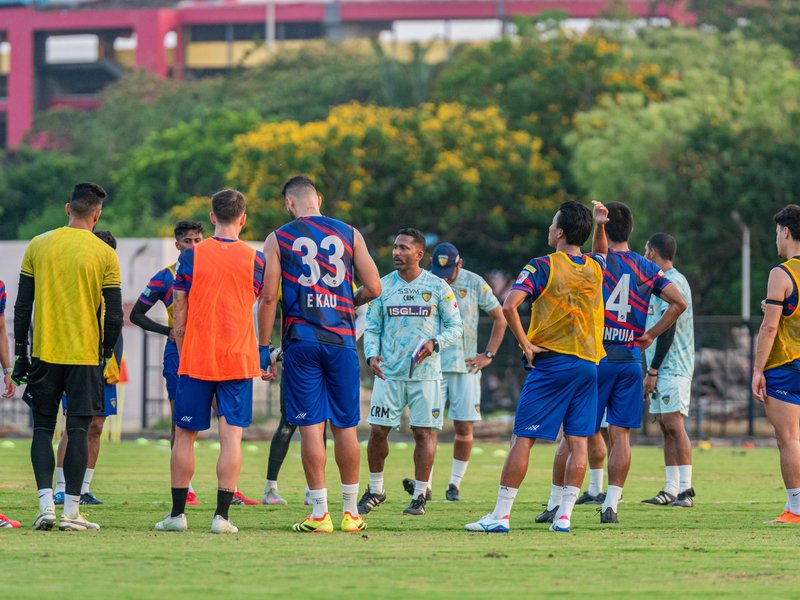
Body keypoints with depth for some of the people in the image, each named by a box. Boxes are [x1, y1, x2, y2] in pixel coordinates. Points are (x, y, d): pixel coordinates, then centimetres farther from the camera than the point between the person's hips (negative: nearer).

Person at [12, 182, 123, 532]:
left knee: (43, 428, 9)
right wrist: (106, 353, 10)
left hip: (44, 354, 2)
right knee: (78, 430, 2)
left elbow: (22, 306, 3)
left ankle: (46, 504, -3)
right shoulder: (105, 255, -4)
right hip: (85, 355, -1)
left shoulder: (38, 246, 2)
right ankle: (71, 511, 0)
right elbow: (114, 316, -5)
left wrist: (20, 353, 9)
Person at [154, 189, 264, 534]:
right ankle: (222, 516, -6)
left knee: (185, 434, 9)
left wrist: (182, 350, 9)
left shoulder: (192, 255, -2)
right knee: (231, 435, -1)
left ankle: (177, 513, 12)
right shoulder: (254, 259, 0)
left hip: (195, 359, 0)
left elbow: (179, 310, 0)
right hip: (239, 359, 0)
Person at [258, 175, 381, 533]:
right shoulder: (348, 234, 7)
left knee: (311, 427, -1)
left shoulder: (278, 240, 2)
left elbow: (268, 297, -3)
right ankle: (350, 511, 13)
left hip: (300, 341, -2)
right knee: (345, 427, 8)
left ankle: (320, 513, -3)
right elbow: (373, 288, 6)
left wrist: (264, 349, 1)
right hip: (341, 341, 2)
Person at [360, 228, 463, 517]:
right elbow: (372, 328, 10)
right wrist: (371, 355, -8)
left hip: (425, 373, -2)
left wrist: (434, 343, -15)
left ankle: (420, 495, 8)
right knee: (378, 430, -1)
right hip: (389, 372, 2)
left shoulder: (438, 288, 0)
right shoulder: (383, 286, 6)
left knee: (424, 432, -2)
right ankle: (375, 490, 16)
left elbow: (455, 327, 3)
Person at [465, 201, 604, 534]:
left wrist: (525, 345, -12)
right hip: (589, 363, 5)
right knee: (577, 441, 4)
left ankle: (500, 515, -5)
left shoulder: (542, 267, -8)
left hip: (551, 363, -5)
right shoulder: (595, 267, 7)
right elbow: (604, 253, 35)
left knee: (523, 438, -3)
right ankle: (564, 516, 1)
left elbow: (509, 306, -20)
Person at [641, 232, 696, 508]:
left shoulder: (672, 282, -12)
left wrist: (652, 371, -18)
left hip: (673, 368, -10)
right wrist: (652, 372, 21)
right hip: (662, 369, 10)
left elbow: (668, 330, -18)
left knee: (674, 424, -13)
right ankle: (672, 490, 6)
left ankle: (685, 489, -15)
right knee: (666, 427, 7)